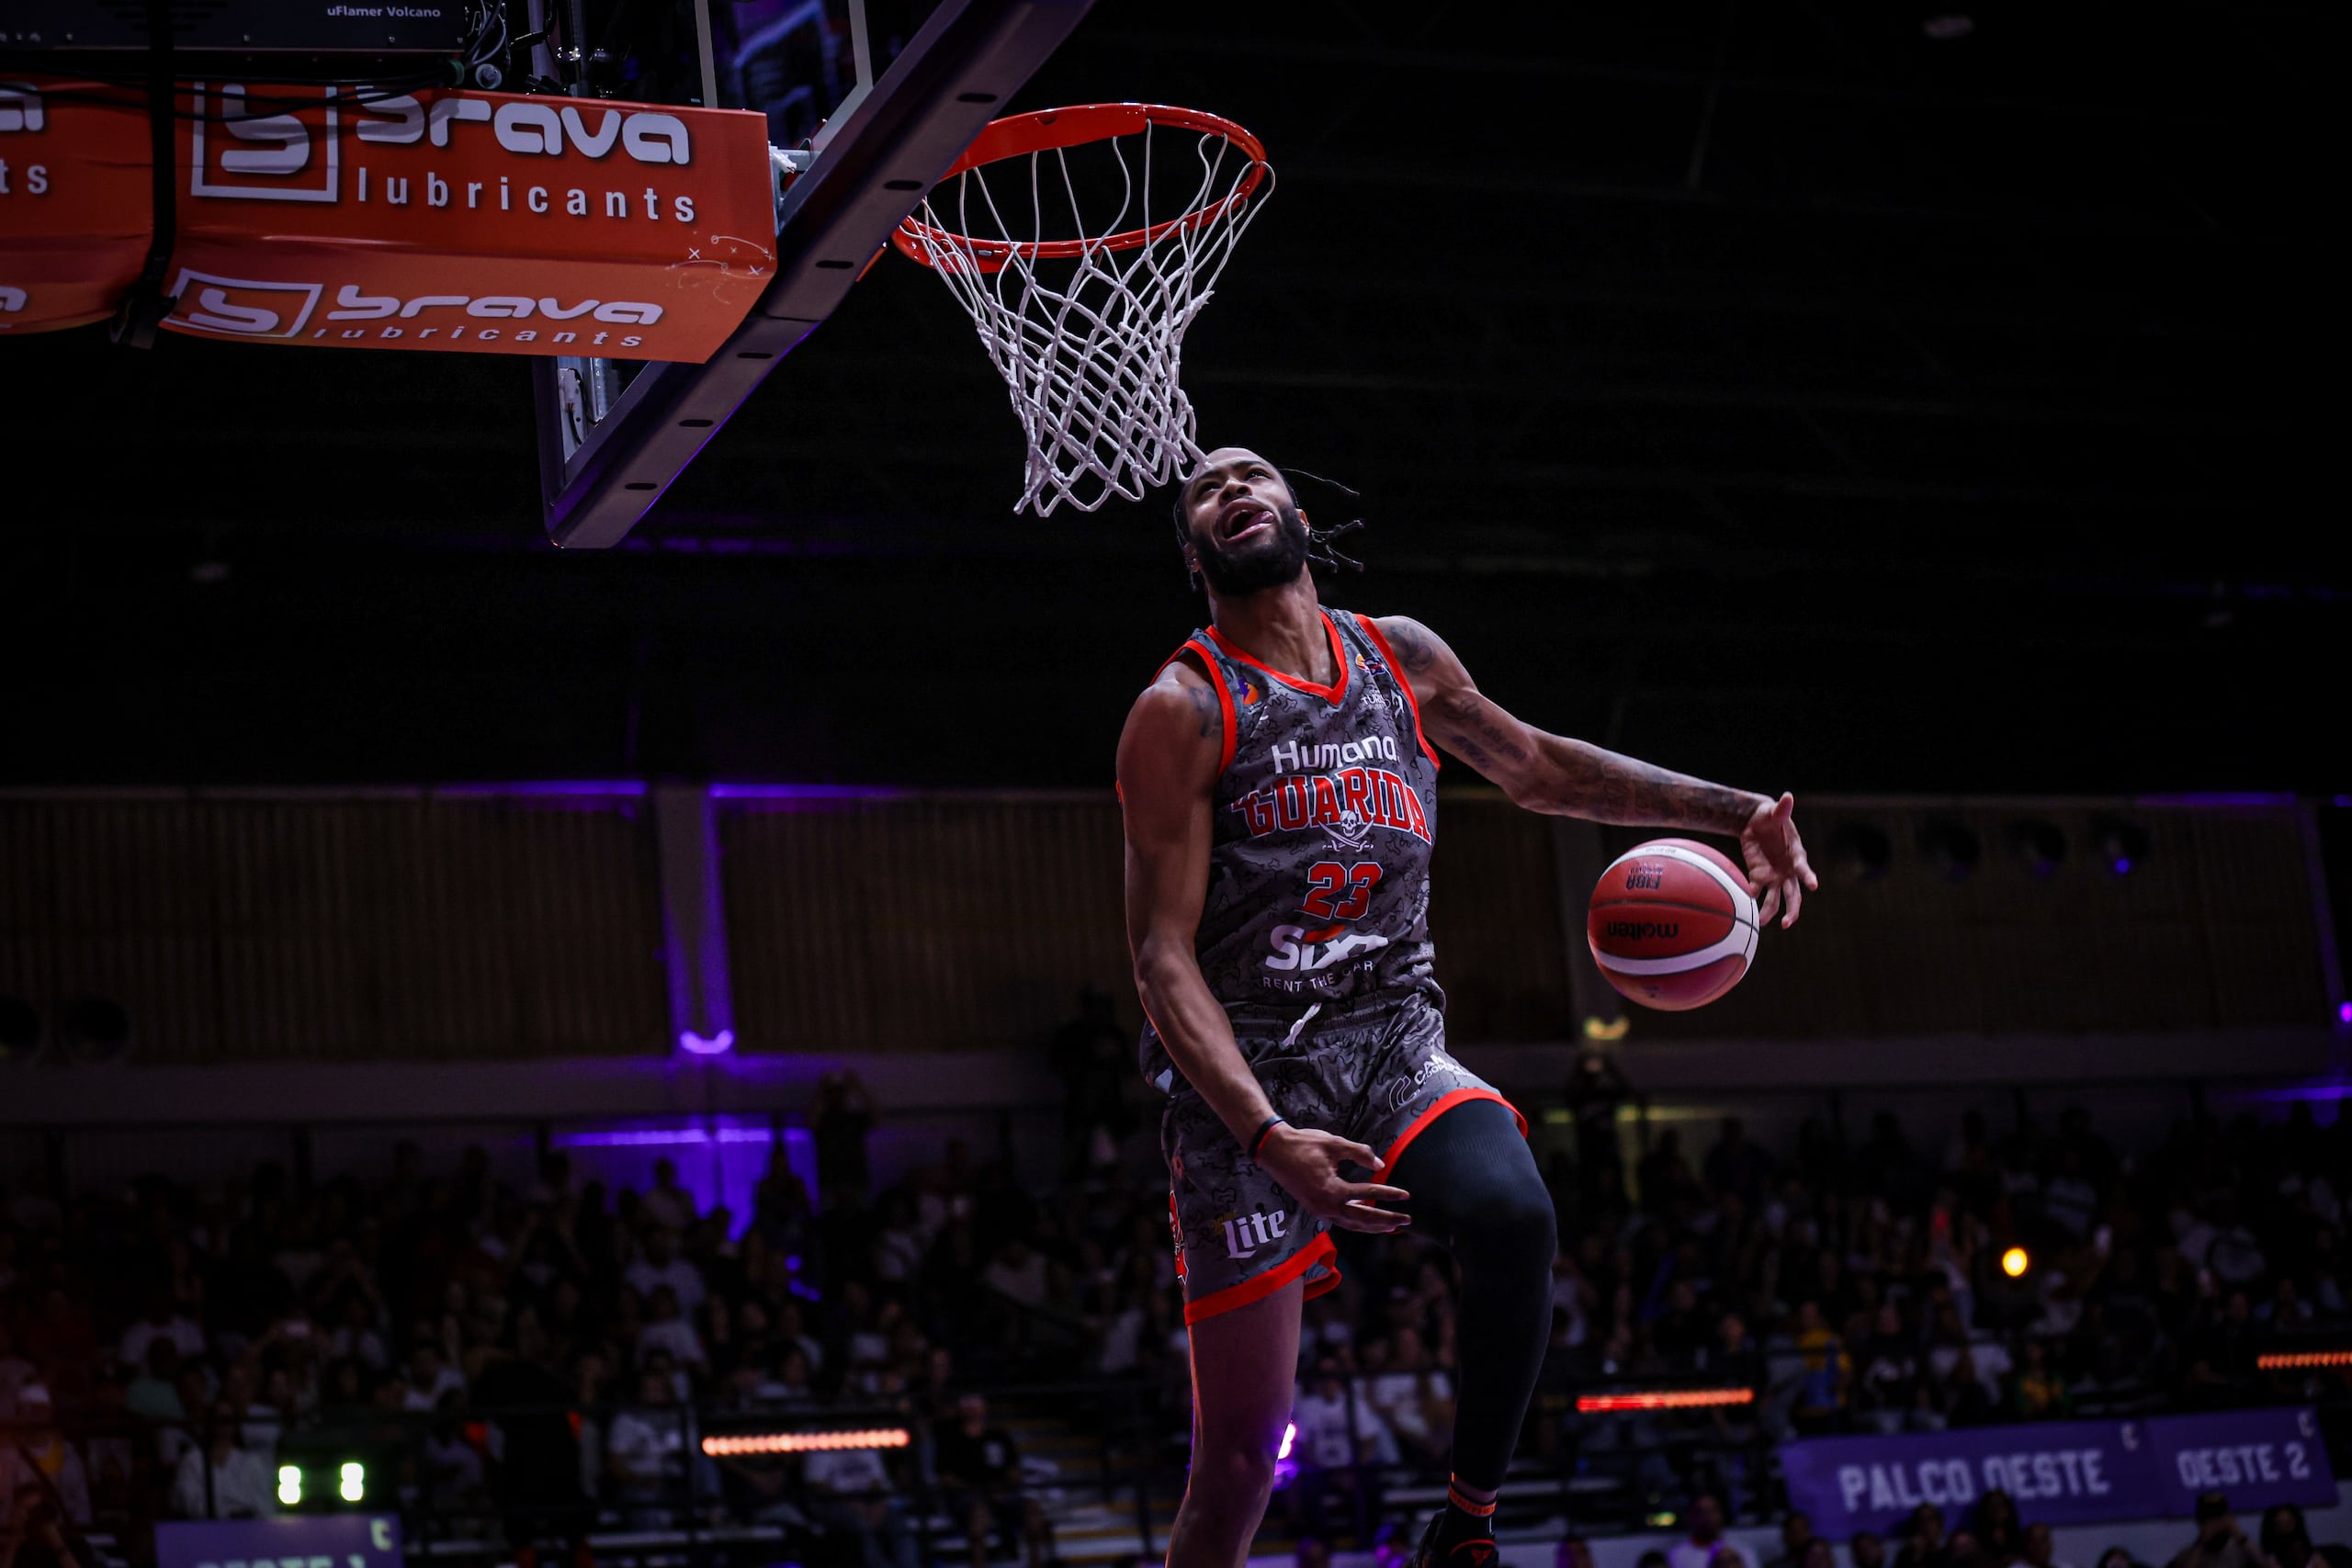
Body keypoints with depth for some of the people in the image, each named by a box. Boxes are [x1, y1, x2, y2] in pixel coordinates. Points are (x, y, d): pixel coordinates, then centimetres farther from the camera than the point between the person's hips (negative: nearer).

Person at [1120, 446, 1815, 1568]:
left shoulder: (1403, 658, 9)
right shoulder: (1184, 712, -7)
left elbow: (1536, 768, 26)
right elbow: (1164, 958, -12)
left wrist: (1736, 813, 18)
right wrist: (1269, 1138, -25)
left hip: (1396, 1051, 4)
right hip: (1247, 1085, -3)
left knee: (1514, 1218, -29)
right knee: (1240, 1458, -7)